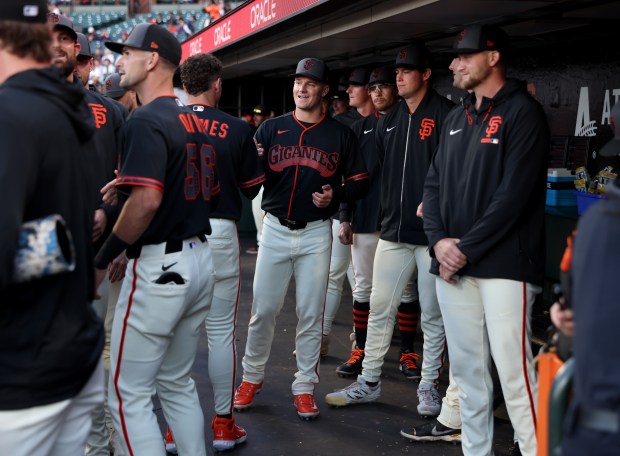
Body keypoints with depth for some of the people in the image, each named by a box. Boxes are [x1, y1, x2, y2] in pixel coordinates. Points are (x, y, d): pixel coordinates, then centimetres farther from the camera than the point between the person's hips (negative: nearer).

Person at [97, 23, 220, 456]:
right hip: (200, 258, 9)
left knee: (129, 394, 1)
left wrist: (104, 257, -14)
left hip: (160, 268, -9)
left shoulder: (146, 121, -14)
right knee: (178, 384, 18)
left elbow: (147, 200, -26)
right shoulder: (195, 122, 12)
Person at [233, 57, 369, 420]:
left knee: (311, 314, 4)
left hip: (316, 233, -1)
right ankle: (252, 376, 21)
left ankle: (305, 386, 14)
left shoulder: (340, 134, 4)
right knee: (263, 309, 3)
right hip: (275, 229, 1)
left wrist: (336, 195, -12)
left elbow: (359, 180, 7)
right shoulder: (271, 129, 7)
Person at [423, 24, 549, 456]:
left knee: (513, 368, -10)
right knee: (466, 367, 10)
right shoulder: (456, 119, 18)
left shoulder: (522, 112, -5)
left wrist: (466, 247, -14)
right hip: (453, 265, 7)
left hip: (503, 264, -7)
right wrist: (439, 240, -2)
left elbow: (514, 194, -14)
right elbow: (434, 183, 15)